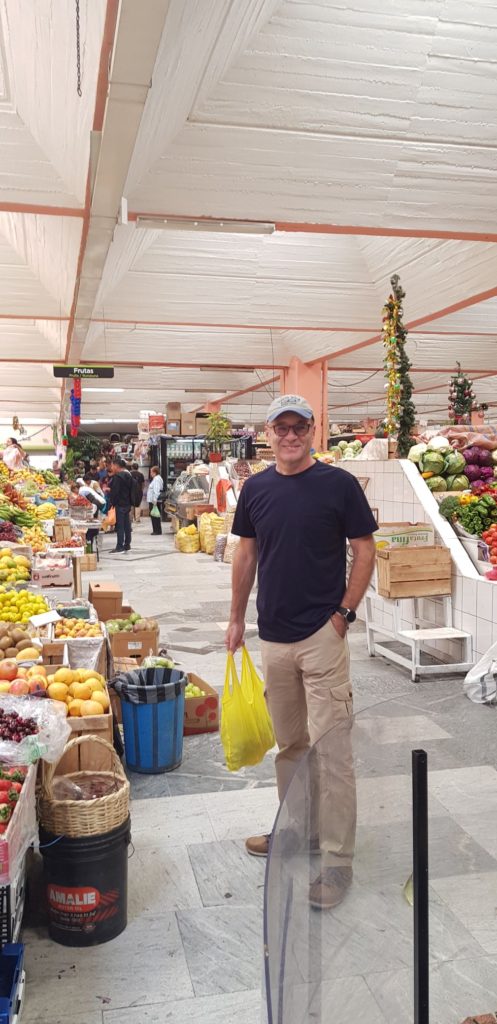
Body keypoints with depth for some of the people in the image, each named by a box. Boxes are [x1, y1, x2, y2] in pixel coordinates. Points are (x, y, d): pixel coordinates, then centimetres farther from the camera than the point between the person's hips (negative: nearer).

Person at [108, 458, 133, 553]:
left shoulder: (117, 477, -15)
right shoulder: (128, 475, 13)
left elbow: (115, 491, -19)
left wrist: (112, 502, -12)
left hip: (119, 504, -9)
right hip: (127, 504, 9)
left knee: (119, 525, -6)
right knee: (127, 525, 12)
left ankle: (120, 546, -6)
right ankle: (127, 544, 18)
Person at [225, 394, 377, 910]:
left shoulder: (339, 484, -6)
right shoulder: (255, 489, 7)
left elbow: (364, 551, -3)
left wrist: (344, 613, -10)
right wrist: (237, 618, 13)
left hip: (323, 635, -5)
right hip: (273, 636, 5)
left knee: (330, 750, -1)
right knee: (289, 743, 17)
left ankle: (337, 860, 11)